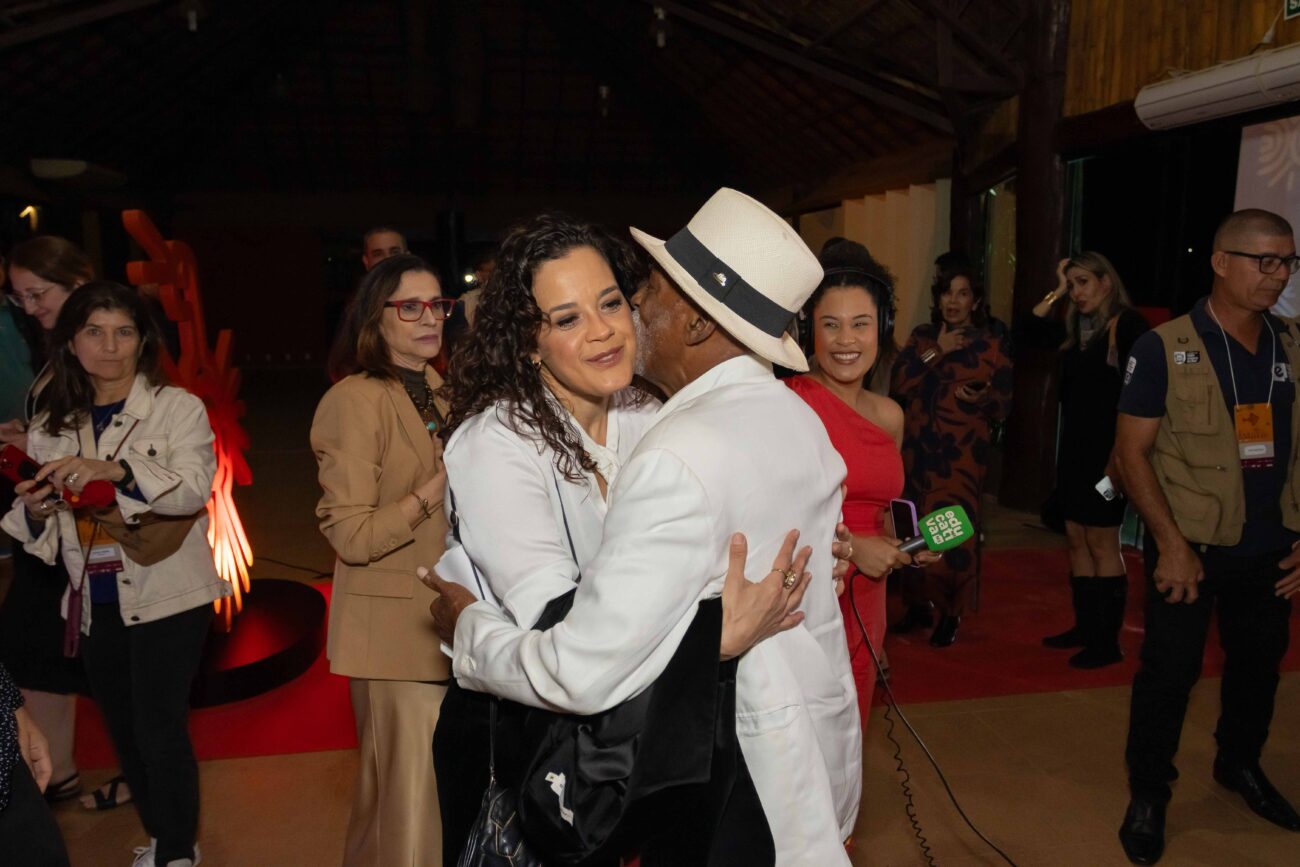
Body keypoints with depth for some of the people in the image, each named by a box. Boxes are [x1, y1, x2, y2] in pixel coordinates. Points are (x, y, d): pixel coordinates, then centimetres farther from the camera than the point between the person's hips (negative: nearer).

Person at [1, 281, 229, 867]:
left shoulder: (178, 408, -7)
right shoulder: (52, 427, 7)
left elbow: (194, 487, -21)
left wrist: (114, 471, -35)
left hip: (167, 596, -5)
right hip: (96, 603, 5)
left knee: (160, 730, -4)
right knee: (124, 731, 17)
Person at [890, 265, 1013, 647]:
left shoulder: (992, 346, 5)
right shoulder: (922, 336, 11)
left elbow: (1004, 406, 2)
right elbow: (899, 383, -4)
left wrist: (982, 398, -18)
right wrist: (936, 351, -10)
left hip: (962, 454, -2)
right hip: (918, 449, 3)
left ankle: (950, 614, 7)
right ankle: (918, 602, 23)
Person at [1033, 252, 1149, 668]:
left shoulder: (1128, 324, -10)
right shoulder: (1076, 326, 12)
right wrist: (1056, 292, 8)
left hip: (1108, 447, -7)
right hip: (1075, 445, 7)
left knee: (1101, 543, -3)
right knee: (1076, 538, 11)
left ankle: (1108, 641, 6)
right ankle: (1085, 627, 22)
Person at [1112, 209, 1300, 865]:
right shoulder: (1164, 348, -10)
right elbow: (1131, 453, -11)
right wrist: (1171, 543, -16)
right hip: (1191, 546, -4)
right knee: (1169, 671, 4)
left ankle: (1240, 765, 43)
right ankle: (1147, 794, 22)